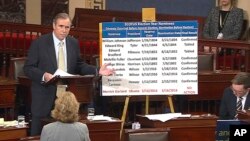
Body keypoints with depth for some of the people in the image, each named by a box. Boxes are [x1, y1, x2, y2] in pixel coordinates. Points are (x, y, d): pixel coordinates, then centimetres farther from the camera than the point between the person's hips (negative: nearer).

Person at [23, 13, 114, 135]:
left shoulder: (74, 43, 8)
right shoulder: (39, 43, -6)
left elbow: (79, 66, 16)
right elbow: (28, 68, -7)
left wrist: (97, 71, 2)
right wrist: (44, 76, -24)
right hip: (45, 98, -4)